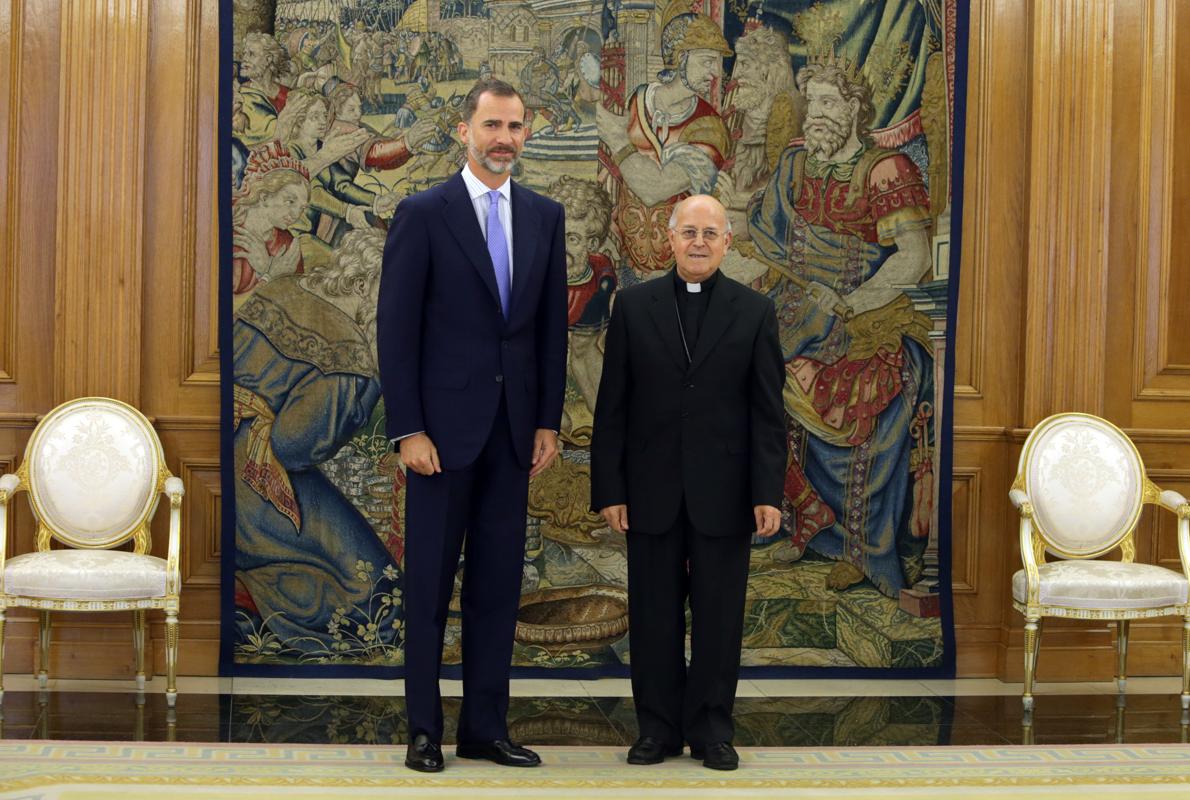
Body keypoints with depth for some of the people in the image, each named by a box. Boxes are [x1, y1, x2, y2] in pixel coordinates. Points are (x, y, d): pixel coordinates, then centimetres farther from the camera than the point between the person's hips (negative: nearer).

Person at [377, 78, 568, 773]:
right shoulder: (423, 213, -4)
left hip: (514, 427, 4)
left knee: (500, 579, 7)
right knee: (431, 579, 3)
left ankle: (486, 727, 16)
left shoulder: (545, 217, 9)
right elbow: (397, 327, -7)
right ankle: (424, 729, 12)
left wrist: (549, 421, 5)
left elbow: (553, 324, 10)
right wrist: (408, 429, -12)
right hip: (445, 423, -4)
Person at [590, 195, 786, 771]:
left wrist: (768, 493, -7)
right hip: (652, 490, 1)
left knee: (718, 615, 5)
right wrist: (609, 489, -3)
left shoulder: (755, 312, 3)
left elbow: (767, 413, 1)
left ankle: (711, 729, 16)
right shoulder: (633, 306, 4)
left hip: (723, 493, 0)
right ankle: (658, 728, 17)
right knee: (654, 614, 7)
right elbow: (612, 407, 3)